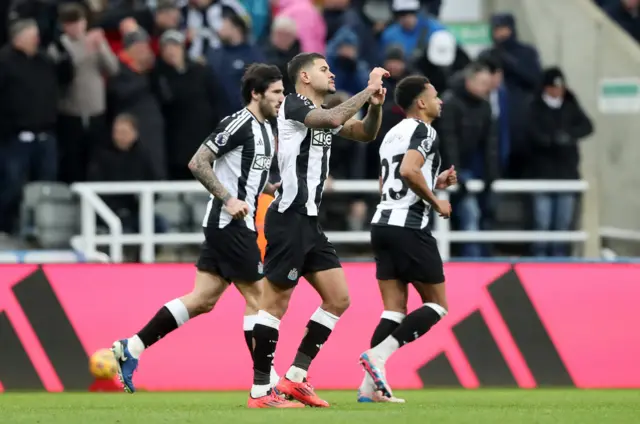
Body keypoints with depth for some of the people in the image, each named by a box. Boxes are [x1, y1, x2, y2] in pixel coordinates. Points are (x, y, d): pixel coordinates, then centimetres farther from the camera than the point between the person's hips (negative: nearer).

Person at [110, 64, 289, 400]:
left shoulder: (266, 130, 16)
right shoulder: (238, 124, -14)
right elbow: (197, 163, -18)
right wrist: (228, 199, -23)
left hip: (235, 224, 10)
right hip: (230, 222, -10)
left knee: (203, 299, 7)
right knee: (258, 296, -5)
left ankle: (131, 348, 10)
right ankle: (266, 380, 1)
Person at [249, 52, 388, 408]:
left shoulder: (322, 113, 18)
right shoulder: (294, 105, -8)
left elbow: (365, 134, 23)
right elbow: (335, 119, -26)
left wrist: (376, 106, 3)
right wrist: (370, 88, -17)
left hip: (309, 222, 9)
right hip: (289, 218, -9)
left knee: (338, 299, 6)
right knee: (277, 303, -7)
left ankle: (296, 377, 8)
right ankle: (260, 390, -4)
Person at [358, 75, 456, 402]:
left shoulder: (392, 134, 20)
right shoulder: (424, 131, -7)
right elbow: (409, 170, -24)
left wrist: (435, 183, 23)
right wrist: (436, 202, -11)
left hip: (382, 224, 8)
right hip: (409, 226, -8)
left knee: (394, 310, 7)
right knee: (436, 306, 2)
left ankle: (370, 386, -4)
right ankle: (378, 353, -16)